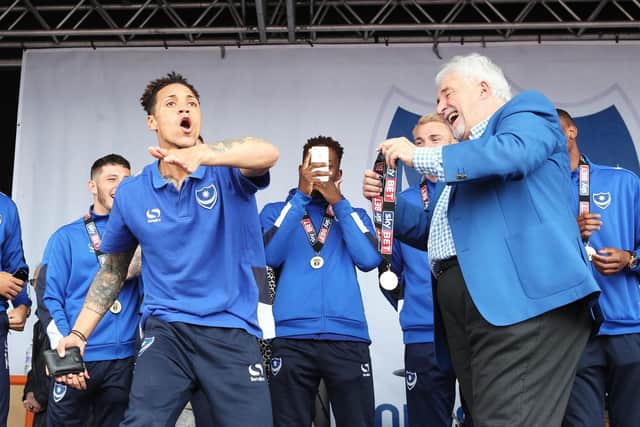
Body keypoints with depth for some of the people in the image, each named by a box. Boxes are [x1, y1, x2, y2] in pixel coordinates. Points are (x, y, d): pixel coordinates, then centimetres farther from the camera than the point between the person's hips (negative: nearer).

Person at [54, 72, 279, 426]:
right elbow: (112, 270, 19)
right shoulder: (131, 192, 7)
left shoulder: (227, 173, -1)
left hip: (233, 331, 0)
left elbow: (267, 154, -26)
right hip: (166, 330, 1)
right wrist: (78, 334, 11)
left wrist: (201, 154, -43)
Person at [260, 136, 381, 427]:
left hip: (347, 337, 1)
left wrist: (338, 202, -2)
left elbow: (369, 260, -1)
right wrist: (301, 195, -6)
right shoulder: (276, 211, 15)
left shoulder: (354, 214, 18)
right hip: (291, 339, -1)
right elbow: (271, 256, -5)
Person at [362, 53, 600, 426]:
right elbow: (439, 232, 36)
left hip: (522, 299, -9)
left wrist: (420, 157, -7)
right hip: (475, 306, 9)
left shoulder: (525, 110, 8)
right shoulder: (465, 159, 33)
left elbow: (513, 152, -16)